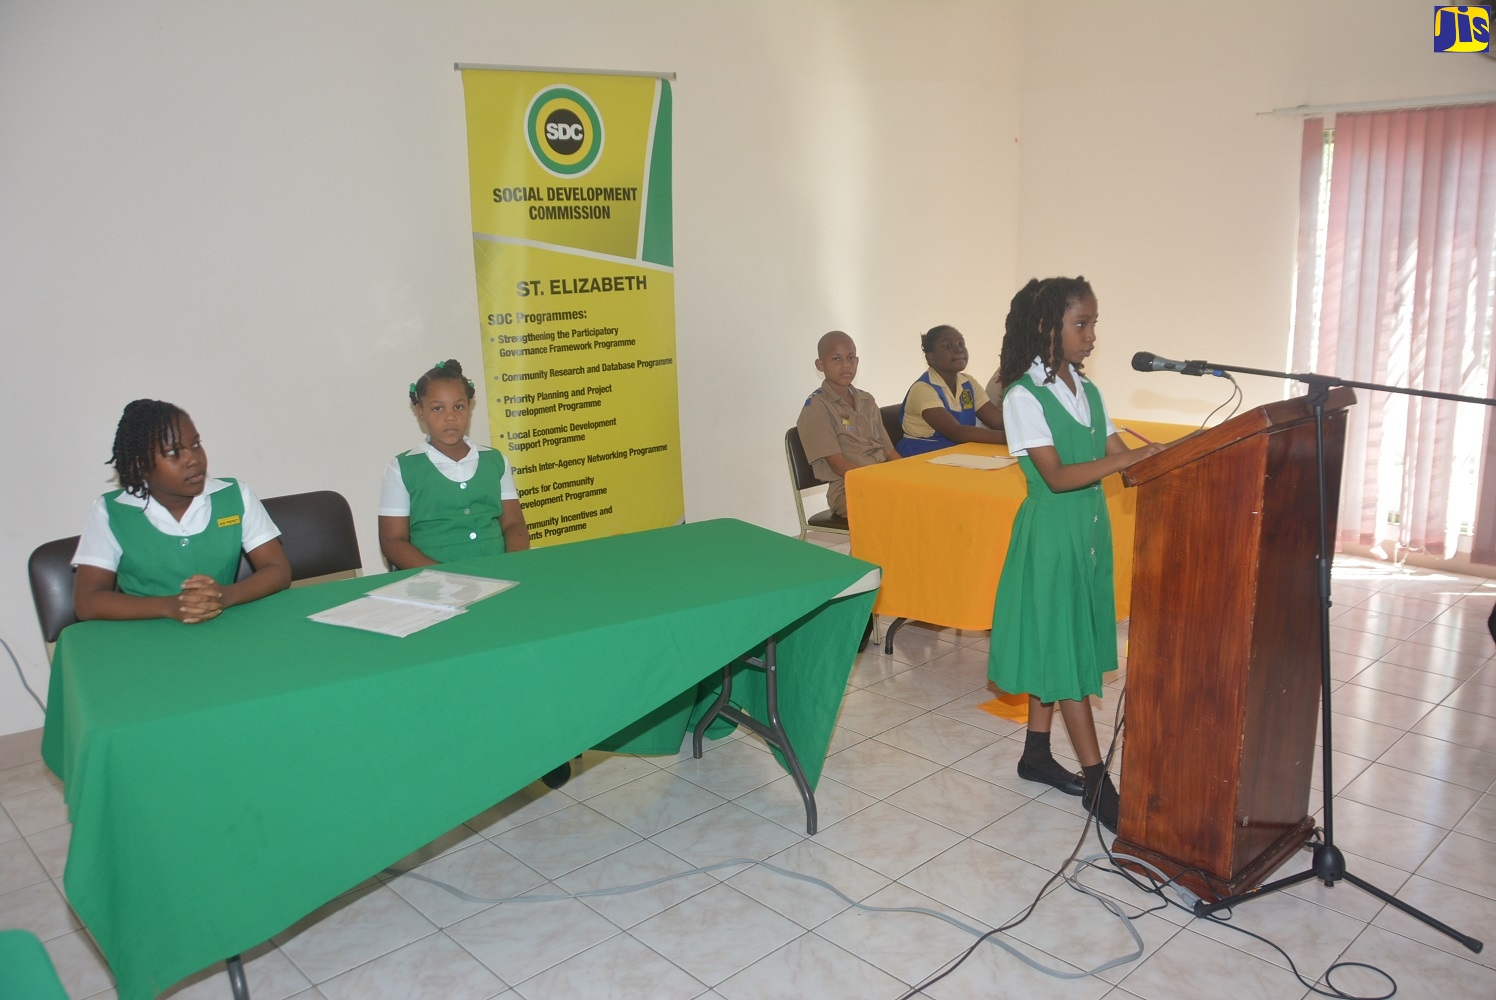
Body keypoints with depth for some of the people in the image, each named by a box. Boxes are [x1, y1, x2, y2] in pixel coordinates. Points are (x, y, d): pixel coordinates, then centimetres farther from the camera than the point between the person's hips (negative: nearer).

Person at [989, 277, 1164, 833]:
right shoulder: (1023, 396, -14)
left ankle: (1036, 754, 28)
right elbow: (1057, 476, -22)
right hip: (1051, 534, -7)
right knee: (1063, 652, -1)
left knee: (1057, 648, 14)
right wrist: (1128, 459, -31)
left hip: (1089, 531, 8)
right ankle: (1097, 782, 6)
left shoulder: (1087, 391, 9)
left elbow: (1120, 455, 5)